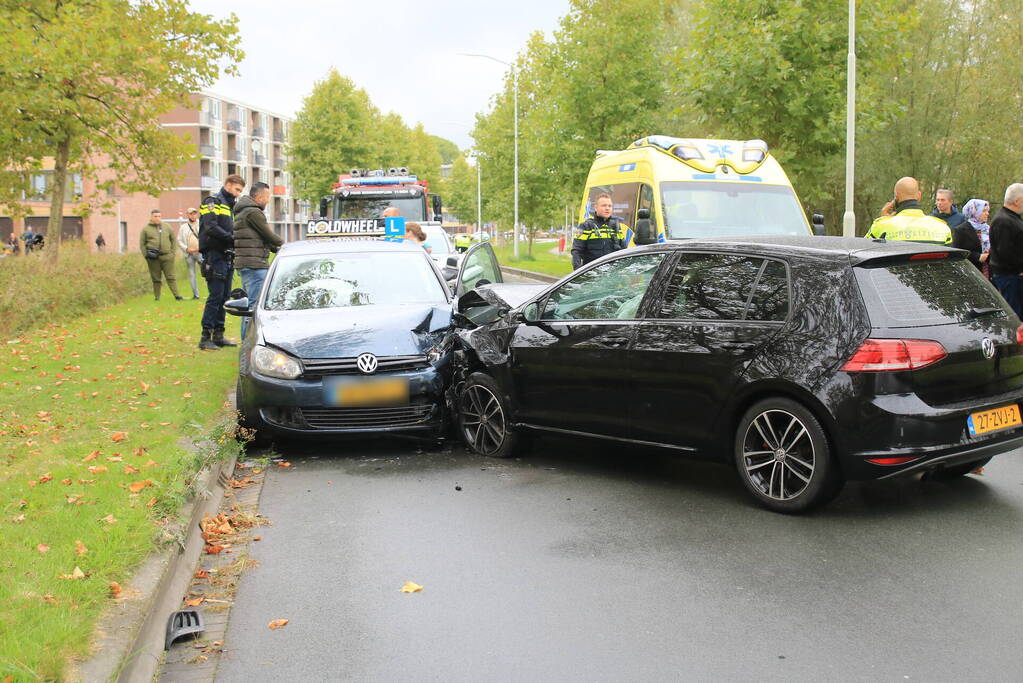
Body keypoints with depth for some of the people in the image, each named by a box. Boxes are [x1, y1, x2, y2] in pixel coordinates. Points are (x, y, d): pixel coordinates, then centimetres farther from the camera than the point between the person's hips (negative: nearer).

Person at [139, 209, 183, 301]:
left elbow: (173, 240, 16)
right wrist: (146, 255, -5)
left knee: (171, 277, -2)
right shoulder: (146, 229, 6)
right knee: (156, 279, 4)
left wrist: (172, 252, 6)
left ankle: (177, 295, -6)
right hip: (153, 258, -1)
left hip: (167, 257, 1)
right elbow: (142, 244, 7)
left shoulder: (167, 227, 11)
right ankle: (157, 297, 9)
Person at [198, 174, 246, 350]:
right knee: (215, 297, -10)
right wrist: (231, 238, -20)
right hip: (215, 256, -9)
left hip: (227, 258, 9)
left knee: (224, 297, 10)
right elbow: (211, 227, -18)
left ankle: (218, 335, 16)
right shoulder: (212, 202, -5)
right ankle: (205, 337, -7)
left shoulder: (230, 205, 22)